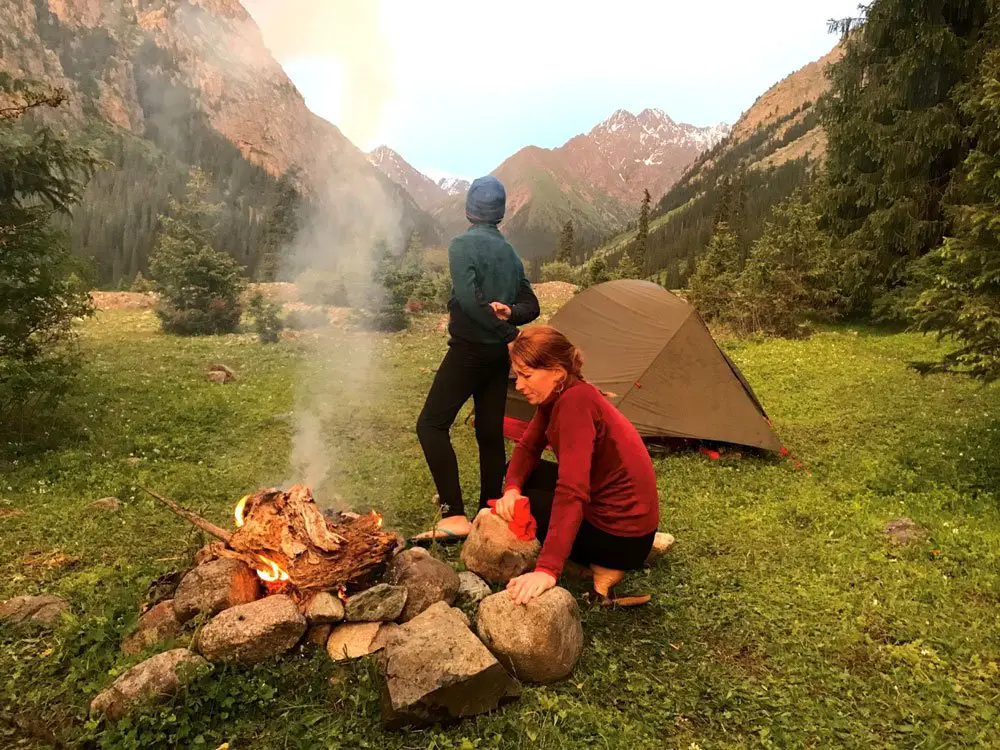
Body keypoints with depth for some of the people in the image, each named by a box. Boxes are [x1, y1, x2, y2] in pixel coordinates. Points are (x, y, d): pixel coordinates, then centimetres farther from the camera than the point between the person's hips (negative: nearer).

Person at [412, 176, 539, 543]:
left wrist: (505, 330, -13)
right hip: (499, 353, 8)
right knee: (491, 432, 11)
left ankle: (453, 515, -10)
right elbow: (531, 305, 12)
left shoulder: (462, 245, -9)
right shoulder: (510, 252, 14)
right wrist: (509, 313, -8)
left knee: (431, 424, -4)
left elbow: (469, 299, -22)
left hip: (469, 349, -7)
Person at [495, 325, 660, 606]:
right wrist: (511, 489, -14)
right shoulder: (558, 395, 0)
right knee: (526, 477, 14)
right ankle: (600, 557, 11)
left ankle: (601, 567, 0)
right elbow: (527, 448, 7)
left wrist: (547, 570, -42)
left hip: (621, 535, -9)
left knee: (515, 512, -1)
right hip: (606, 503, 9)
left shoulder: (575, 402, -27)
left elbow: (572, 492, -36)